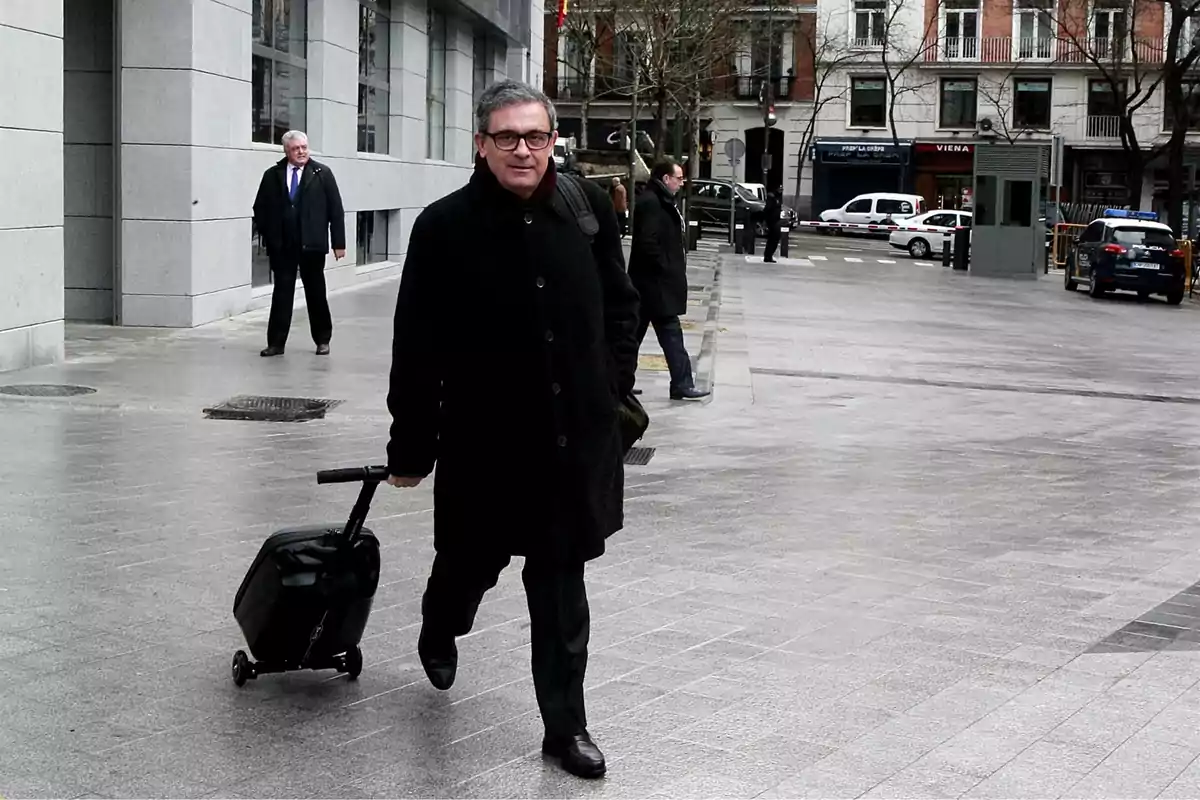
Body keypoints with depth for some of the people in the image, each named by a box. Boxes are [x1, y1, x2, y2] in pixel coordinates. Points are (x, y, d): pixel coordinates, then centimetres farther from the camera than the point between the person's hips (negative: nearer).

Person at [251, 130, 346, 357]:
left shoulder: (322, 174, 1)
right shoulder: (272, 176, 6)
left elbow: (336, 209, -1)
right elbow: (260, 208, 11)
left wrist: (339, 243, -5)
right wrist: (267, 235, 2)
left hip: (312, 245, -1)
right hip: (281, 246, 1)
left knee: (316, 293, 9)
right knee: (281, 293, 2)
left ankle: (322, 340, 19)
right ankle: (276, 343, 4)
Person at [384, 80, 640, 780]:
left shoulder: (588, 207, -2)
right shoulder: (445, 226, -10)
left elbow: (621, 305, 11)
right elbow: (418, 349, -7)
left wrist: (613, 388, 6)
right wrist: (411, 449, -4)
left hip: (578, 434, 2)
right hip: (485, 438, -1)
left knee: (562, 583, 8)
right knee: (471, 560, 17)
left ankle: (566, 725, 20)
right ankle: (440, 632, 52)